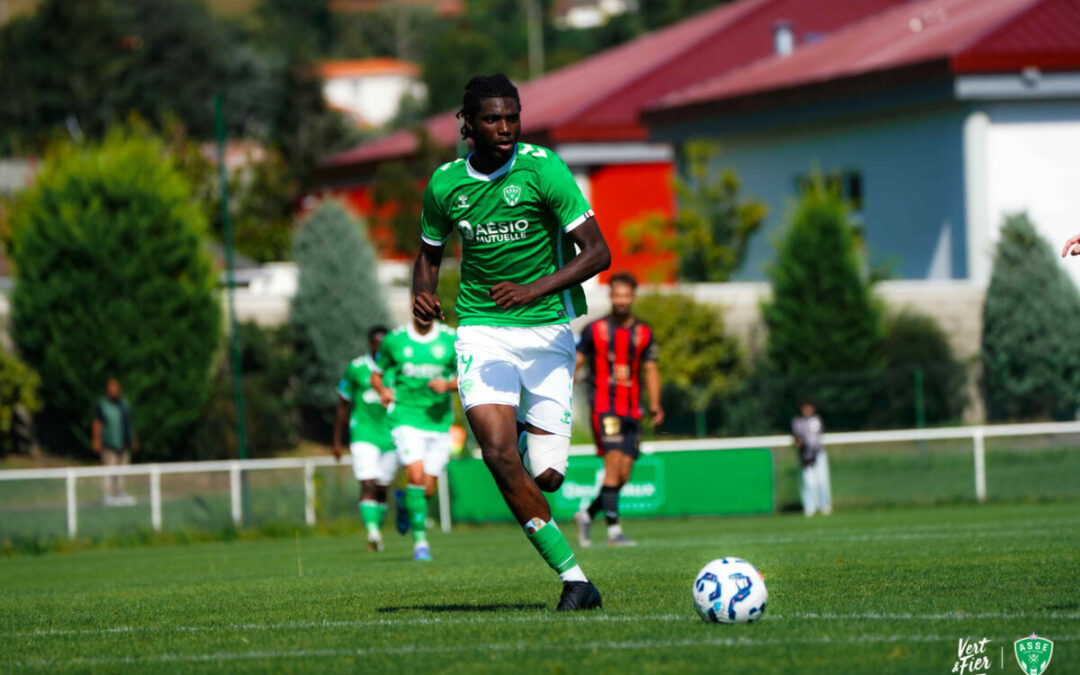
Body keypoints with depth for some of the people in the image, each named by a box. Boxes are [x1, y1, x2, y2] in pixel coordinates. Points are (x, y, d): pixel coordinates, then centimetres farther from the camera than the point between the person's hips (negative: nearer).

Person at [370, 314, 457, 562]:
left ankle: (404, 504, 39)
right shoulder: (395, 339, 0)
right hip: (406, 417, -2)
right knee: (416, 475, -22)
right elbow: (376, 375, 13)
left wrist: (448, 385, -15)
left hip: (439, 420, 2)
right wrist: (382, 390, -9)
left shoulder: (451, 339, 0)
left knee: (427, 490, 3)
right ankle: (420, 539, -14)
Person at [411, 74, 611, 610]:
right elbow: (430, 252, 20)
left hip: (548, 329, -1)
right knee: (498, 453, -22)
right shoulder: (445, 184, 2)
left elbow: (597, 252, -14)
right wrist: (422, 294, -3)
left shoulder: (542, 169, -9)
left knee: (546, 476, -4)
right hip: (482, 330, 1)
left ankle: (529, 433, 35)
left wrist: (534, 289, -28)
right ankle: (573, 577, -15)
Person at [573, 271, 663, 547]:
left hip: (632, 409, 4)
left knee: (623, 475, 1)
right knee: (614, 461, -18)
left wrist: (655, 405, 1)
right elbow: (574, 364, 6)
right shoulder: (595, 330, 3)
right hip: (604, 407, -4)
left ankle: (588, 514, 23)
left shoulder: (644, 333, 12)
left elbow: (650, 370, 15)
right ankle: (613, 529, -20)